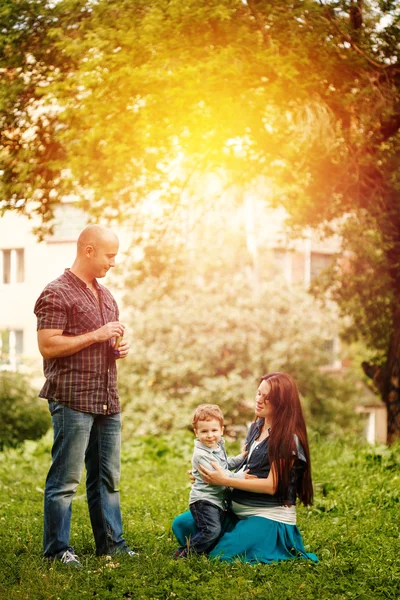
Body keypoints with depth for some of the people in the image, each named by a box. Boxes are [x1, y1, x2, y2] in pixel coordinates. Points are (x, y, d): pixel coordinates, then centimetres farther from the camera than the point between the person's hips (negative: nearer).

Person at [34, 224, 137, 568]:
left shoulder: (106, 297, 19)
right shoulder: (57, 294, -7)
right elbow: (48, 346, -15)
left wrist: (120, 348, 8)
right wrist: (96, 336, -16)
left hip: (108, 401, 8)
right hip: (72, 400, -8)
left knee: (107, 477, 12)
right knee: (65, 479, -4)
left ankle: (110, 541, 20)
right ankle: (57, 549, 3)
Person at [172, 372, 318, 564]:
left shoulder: (289, 439, -15)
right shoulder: (255, 428, 10)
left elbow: (271, 485, -20)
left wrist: (224, 480, -22)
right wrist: (208, 476, 3)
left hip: (270, 517, -8)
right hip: (236, 510, 8)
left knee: (220, 556, -23)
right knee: (181, 525, 4)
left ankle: (280, 547, 0)